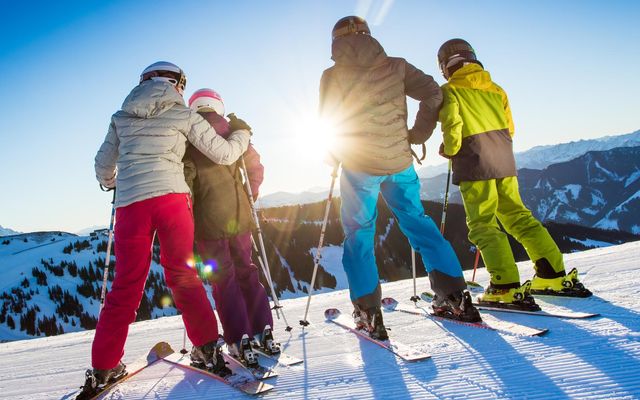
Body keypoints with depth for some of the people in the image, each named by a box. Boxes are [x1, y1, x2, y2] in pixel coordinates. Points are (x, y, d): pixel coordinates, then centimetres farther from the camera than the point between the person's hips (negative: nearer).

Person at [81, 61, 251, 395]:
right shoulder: (184, 115, 9)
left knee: (126, 286, 9)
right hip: (171, 197, -2)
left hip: (130, 204, 2)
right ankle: (207, 348, 6)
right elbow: (223, 154, 9)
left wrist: (113, 184, 47)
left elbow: (103, 166, 24)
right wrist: (242, 134, 29)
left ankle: (103, 368, 12)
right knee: (182, 274, 10)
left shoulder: (121, 117, 18)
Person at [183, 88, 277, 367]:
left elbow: (186, 174, -12)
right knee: (246, 271, 15)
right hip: (239, 214, 4)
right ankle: (263, 331, 14)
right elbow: (255, 168, 7)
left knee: (223, 278, 3)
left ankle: (240, 341, 0)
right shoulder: (233, 131, 9)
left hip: (209, 217, -3)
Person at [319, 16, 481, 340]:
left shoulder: (331, 77, -2)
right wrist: (418, 135, 7)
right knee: (417, 222, 16)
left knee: (358, 235, 9)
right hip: (399, 162, 2)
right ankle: (455, 296, 15)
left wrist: (335, 155, 19)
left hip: (357, 167, -2)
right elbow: (433, 94, -2)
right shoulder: (395, 66, 3)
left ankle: (368, 313, 6)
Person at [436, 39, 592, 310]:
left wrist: (449, 150, 2)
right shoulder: (494, 88, 17)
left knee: (482, 225, -3)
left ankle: (506, 288, -12)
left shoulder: (449, 90, -1)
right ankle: (555, 275, 12)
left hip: (474, 163, -6)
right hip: (504, 160, 6)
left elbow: (452, 124, -15)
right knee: (518, 217, 13)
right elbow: (508, 126, 15)